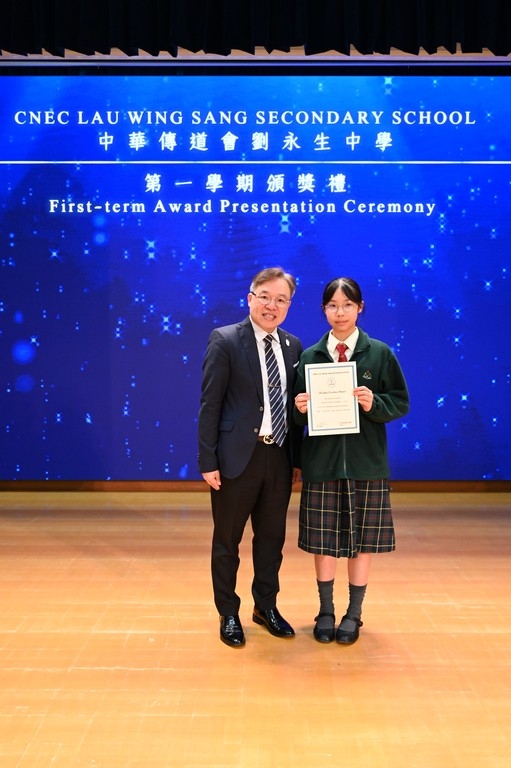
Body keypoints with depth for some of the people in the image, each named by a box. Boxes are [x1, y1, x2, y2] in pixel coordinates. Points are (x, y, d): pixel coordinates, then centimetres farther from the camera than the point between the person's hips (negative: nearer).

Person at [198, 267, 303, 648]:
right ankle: (229, 614, 26)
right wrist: (208, 461, -13)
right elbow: (210, 404, -9)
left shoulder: (293, 346, 8)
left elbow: (294, 405, 10)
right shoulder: (224, 340, -7)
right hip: (237, 458, -4)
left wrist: (297, 458, 9)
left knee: (272, 538, 16)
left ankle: (266, 606, 34)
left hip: (279, 458, 5)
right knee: (227, 541, 9)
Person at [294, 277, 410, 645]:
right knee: (323, 539, 8)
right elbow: (300, 413, 6)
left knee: (363, 539, 8)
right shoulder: (309, 356, 4)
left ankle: (354, 613, 23)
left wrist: (374, 404, -19)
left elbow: (401, 403, 0)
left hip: (366, 462, -1)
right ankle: (326, 611, 24)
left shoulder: (380, 353, 0)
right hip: (322, 461, 1)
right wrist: (301, 408, -16)